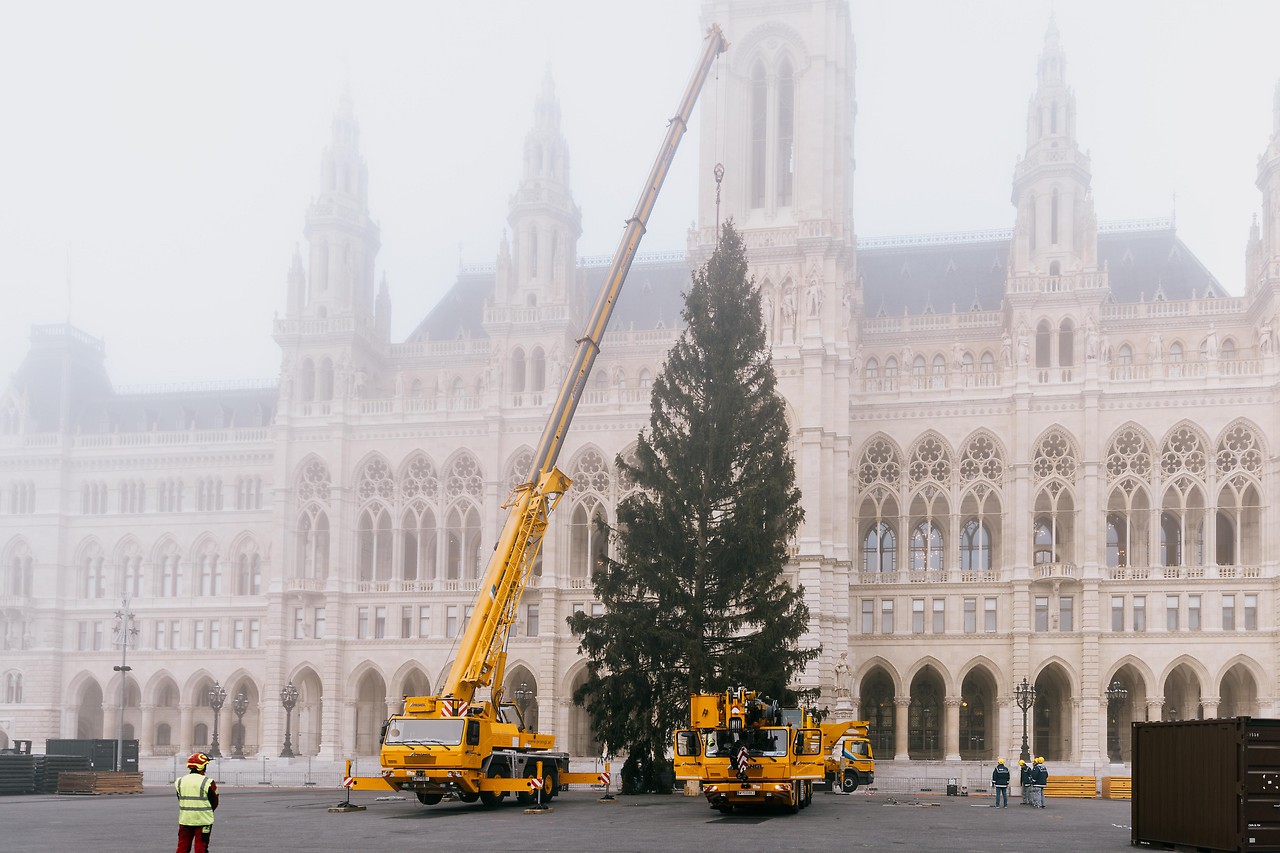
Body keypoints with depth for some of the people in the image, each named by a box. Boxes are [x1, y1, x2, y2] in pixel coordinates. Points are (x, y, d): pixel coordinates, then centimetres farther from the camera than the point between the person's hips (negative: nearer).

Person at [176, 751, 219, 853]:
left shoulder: (179, 782, 1)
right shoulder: (208, 783, -13)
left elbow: (180, 801, 10)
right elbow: (214, 803, -3)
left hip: (185, 819, 4)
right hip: (203, 820, -4)